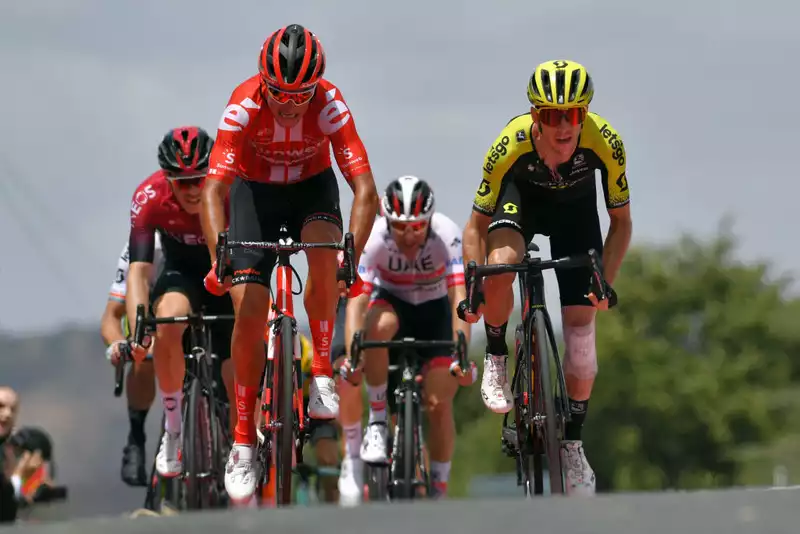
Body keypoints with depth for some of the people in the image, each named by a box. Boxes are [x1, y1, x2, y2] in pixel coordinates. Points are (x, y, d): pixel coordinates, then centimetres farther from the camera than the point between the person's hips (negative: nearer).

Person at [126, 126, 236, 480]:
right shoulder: (150, 197, -28)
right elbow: (138, 269, -31)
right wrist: (137, 329, -46)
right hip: (182, 272, 0)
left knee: (240, 380, -12)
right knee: (167, 323, -34)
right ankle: (173, 429, -19)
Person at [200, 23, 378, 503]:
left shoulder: (330, 105, -30)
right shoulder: (245, 105, -31)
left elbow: (366, 192, -34)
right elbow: (214, 190, -36)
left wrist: (351, 258, -47)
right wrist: (219, 258, -50)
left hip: (312, 188, 0)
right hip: (255, 190, 0)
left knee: (323, 250, -33)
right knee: (249, 308, -12)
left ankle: (323, 375, -17)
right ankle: (243, 443, -3)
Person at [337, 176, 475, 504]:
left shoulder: (447, 235, -31)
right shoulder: (373, 237, -30)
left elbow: (459, 298, -39)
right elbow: (357, 299, -37)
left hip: (434, 310, 0)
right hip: (390, 302, 0)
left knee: (439, 404, -14)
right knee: (379, 324, -37)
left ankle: (439, 492, 1)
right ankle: (377, 421, -23)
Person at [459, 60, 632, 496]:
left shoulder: (605, 144, -34)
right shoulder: (510, 145, -36)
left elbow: (620, 221, -19)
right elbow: (476, 226, -24)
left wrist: (605, 283, -29)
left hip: (575, 207, 1)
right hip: (521, 196, -1)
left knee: (581, 321, -8)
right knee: (500, 266, -34)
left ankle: (572, 442, 8)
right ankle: (496, 358, -5)